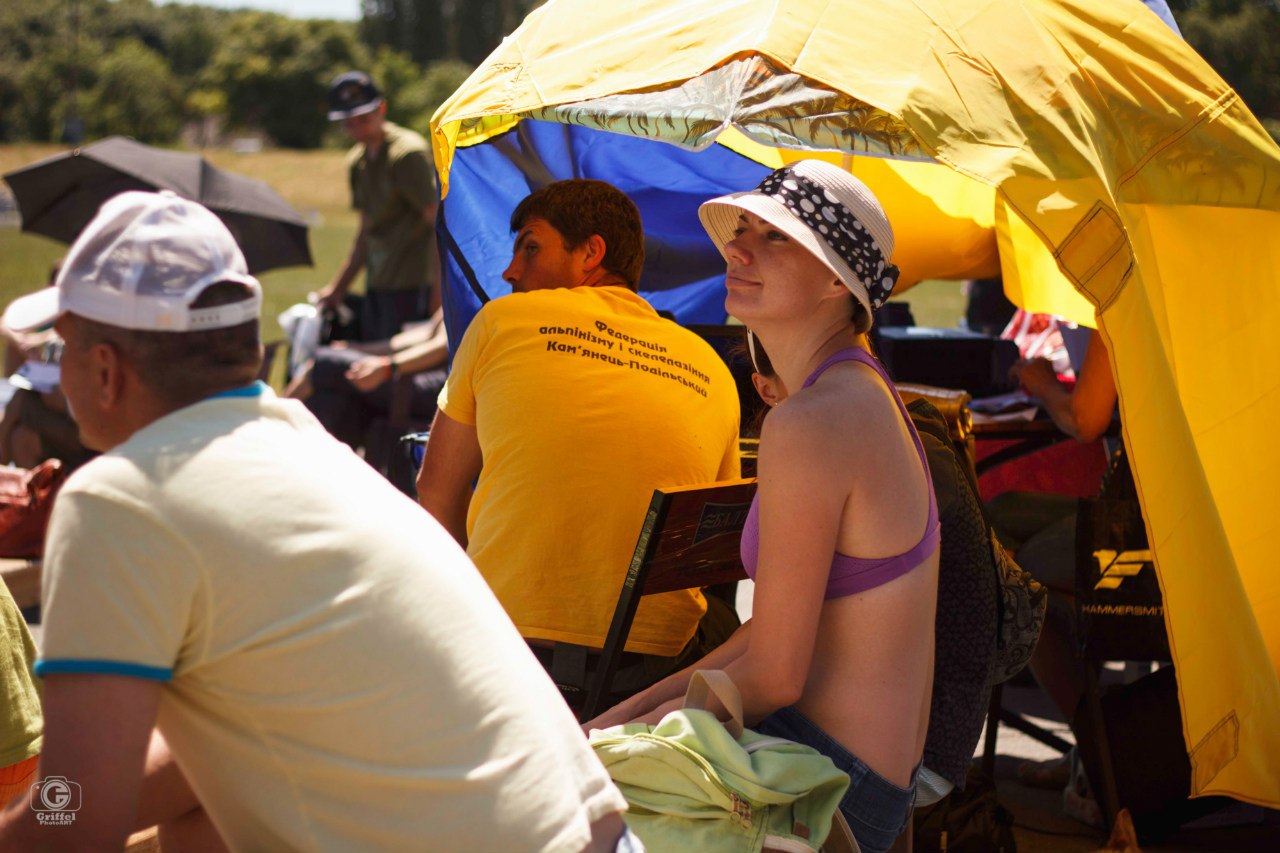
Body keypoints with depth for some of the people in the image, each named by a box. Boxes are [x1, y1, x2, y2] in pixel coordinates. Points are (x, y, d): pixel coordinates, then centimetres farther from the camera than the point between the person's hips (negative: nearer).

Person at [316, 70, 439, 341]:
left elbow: (440, 220, -16)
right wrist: (339, 286, 24)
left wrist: (440, 286, -21)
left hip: (410, 286, -9)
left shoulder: (408, 152, -12)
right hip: (376, 285, 9)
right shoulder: (357, 161, 15)